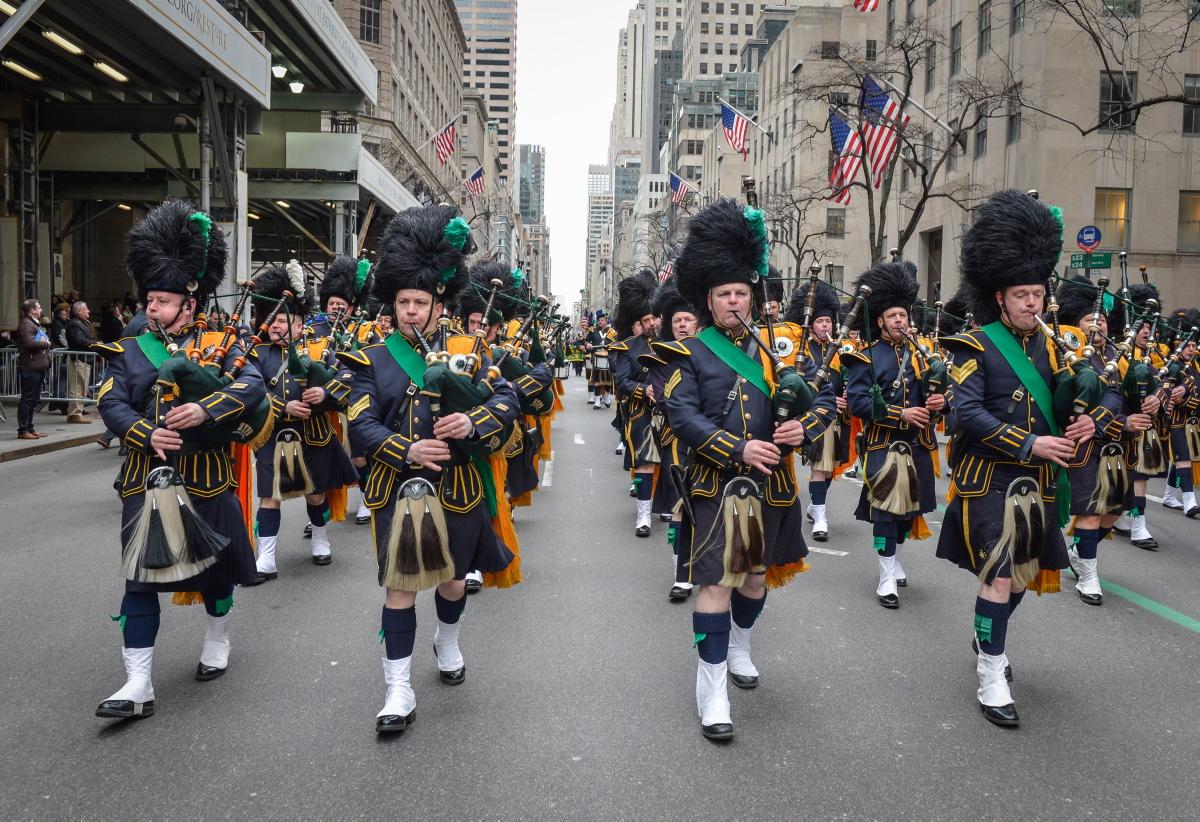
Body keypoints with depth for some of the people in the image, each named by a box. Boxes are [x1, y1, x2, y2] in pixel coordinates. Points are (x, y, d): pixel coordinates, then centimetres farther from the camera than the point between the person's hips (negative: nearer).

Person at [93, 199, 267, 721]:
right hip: (147, 482, 2)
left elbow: (253, 387, -15)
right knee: (141, 579, 0)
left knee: (216, 566, 14)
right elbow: (111, 404, -3)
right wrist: (147, 435, -21)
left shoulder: (220, 344, 0)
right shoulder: (129, 352, 7)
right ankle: (138, 686, 4)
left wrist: (206, 410, -30)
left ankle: (218, 641, 40)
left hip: (206, 480, -1)